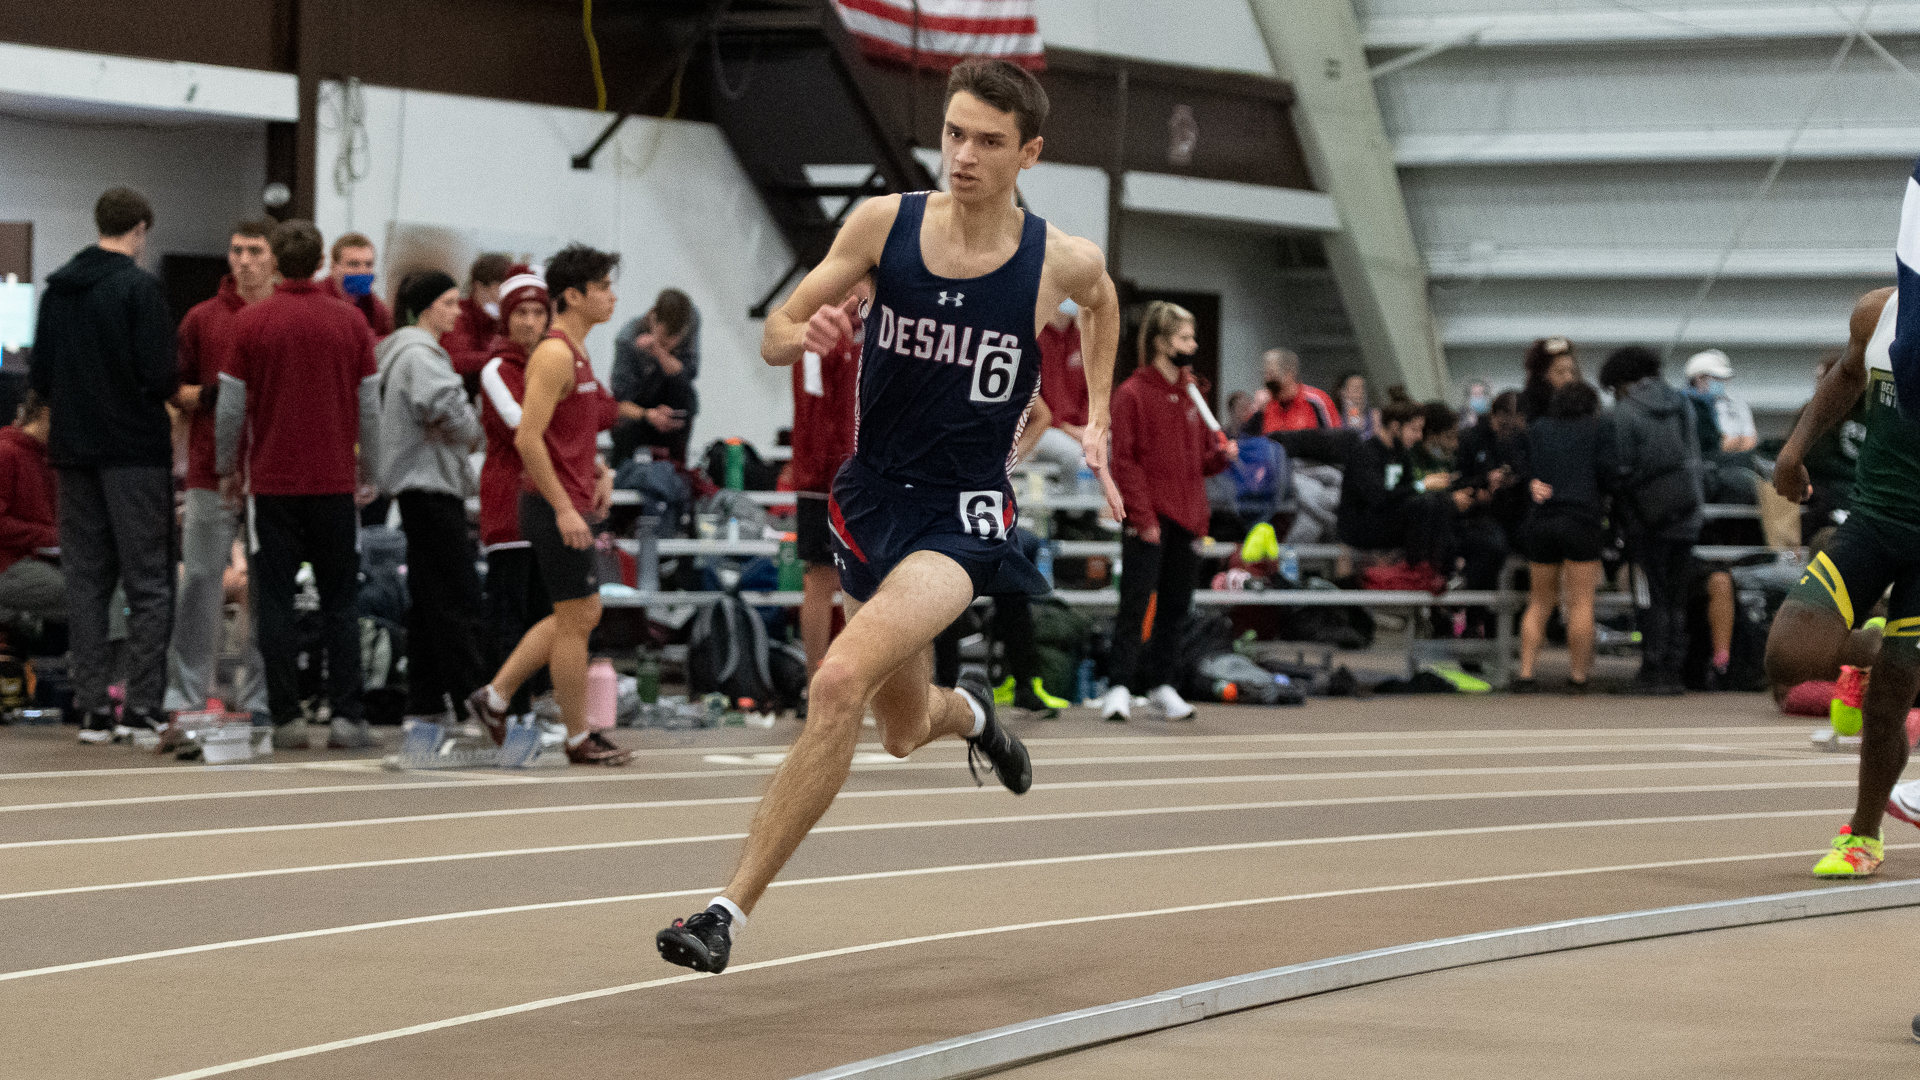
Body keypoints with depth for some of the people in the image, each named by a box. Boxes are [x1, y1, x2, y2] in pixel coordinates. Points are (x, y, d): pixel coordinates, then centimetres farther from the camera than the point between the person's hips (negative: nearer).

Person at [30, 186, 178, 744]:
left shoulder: (56, 290, 9)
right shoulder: (140, 288, -11)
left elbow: (40, 378, 8)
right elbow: (159, 376, -17)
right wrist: (177, 391, 4)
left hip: (74, 449, 6)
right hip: (136, 448, -6)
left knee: (85, 579, 8)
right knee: (148, 582, -1)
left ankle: (92, 708, 6)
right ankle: (143, 706, -5)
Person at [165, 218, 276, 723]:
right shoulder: (202, 318, 8)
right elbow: (176, 388, 10)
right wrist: (207, 395, -9)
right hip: (211, 473, 0)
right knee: (201, 577, -1)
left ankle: (261, 699, 7)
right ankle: (184, 695, 3)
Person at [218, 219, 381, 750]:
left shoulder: (251, 321, -3)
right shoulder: (350, 320, 0)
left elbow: (231, 406, 0)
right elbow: (369, 406, 4)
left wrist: (227, 467, 14)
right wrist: (368, 472, 15)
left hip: (271, 482, -1)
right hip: (334, 481, 1)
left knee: (275, 602, 4)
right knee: (340, 602, 7)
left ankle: (287, 717, 0)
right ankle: (346, 716, 0)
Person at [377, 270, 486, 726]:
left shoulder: (400, 350, 19)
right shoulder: (418, 354, -14)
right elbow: (448, 411, -26)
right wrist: (475, 435, -7)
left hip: (420, 486, 11)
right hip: (431, 486, -11)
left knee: (428, 600, 13)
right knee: (458, 601, -11)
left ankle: (425, 704, 16)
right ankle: (472, 703, -12)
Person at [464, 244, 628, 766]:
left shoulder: (574, 355, 15)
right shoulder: (554, 355, -16)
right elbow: (528, 438, -23)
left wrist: (598, 473, 13)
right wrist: (564, 508, -24)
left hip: (569, 503, 10)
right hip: (556, 506, -10)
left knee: (578, 616, 16)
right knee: (576, 619, -2)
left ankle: (495, 696, 20)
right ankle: (579, 738, 6)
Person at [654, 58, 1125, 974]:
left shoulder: (1062, 261, -9)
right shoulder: (884, 222, -6)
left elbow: (1102, 303, 18)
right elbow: (774, 338, 0)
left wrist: (1096, 424, 15)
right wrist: (802, 333, -23)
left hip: (963, 518, -4)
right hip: (871, 498, 4)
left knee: (840, 683, -27)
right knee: (902, 734, 21)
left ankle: (730, 910, -23)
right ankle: (969, 710, 61)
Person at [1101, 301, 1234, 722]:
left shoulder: (1192, 394, 15)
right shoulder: (1132, 394, -5)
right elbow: (1125, 461, -10)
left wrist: (1222, 454, -3)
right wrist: (1142, 516, -16)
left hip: (1186, 516, 6)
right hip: (1148, 520, -6)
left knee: (1175, 607, 10)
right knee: (1136, 604, -10)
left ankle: (1161, 685, 20)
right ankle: (1120, 688, -10)